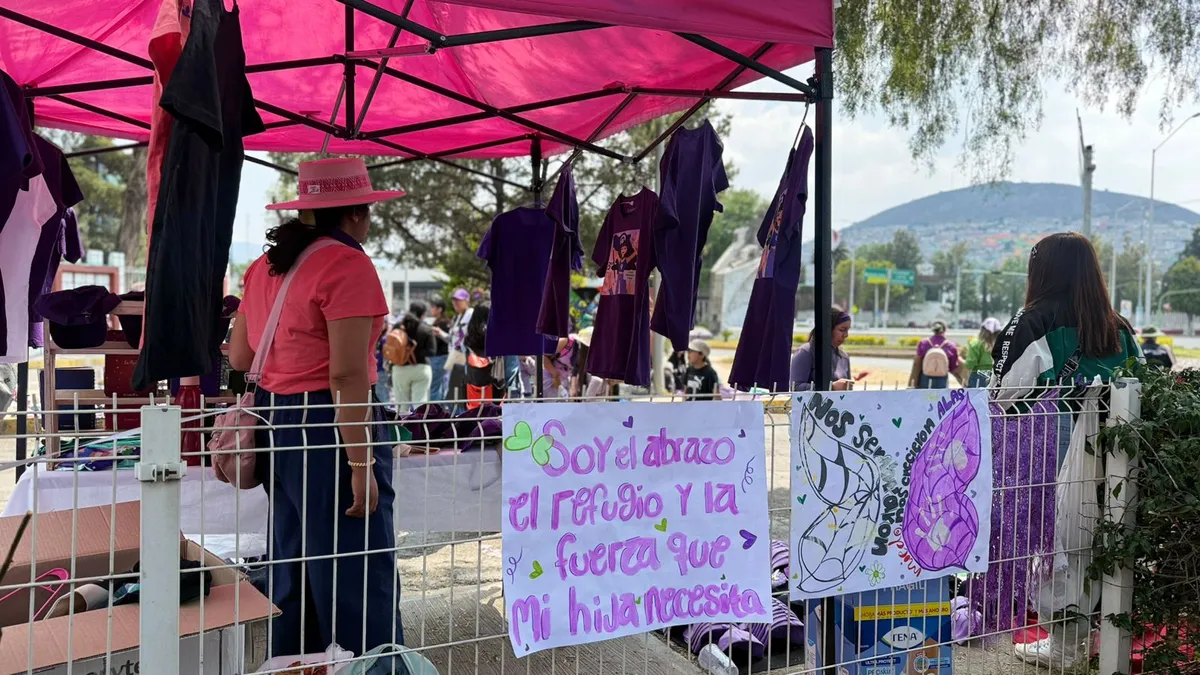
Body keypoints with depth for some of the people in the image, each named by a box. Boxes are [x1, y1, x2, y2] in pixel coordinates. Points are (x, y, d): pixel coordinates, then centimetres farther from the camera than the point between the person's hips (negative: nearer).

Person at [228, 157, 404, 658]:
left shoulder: (267, 264, 12)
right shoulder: (347, 265, -13)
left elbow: (238, 357, 18)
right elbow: (347, 374, -19)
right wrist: (362, 463, -19)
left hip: (273, 423, 9)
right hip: (325, 427, -9)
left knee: (292, 570, 18)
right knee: (360, 578, -3)